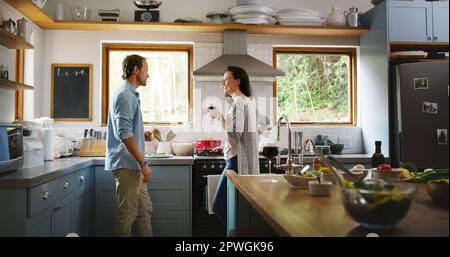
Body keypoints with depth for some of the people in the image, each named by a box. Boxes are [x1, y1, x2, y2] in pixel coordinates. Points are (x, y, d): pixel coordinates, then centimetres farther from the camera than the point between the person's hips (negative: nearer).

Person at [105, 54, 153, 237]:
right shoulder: (125, 94, -13)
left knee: (145, 210, 14)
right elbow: (124, 134, -21)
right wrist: (143, 163, -19)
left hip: (134, 165, 10)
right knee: (128, 213, -1)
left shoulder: (132, 95, 18)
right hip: (127, 164, -10)